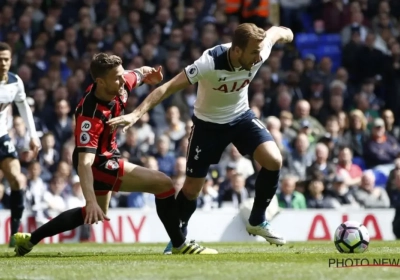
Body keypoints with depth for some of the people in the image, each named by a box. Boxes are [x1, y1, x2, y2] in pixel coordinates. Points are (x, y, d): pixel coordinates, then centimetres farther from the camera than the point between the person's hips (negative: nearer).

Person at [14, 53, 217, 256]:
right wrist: (91, 201, -52)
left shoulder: (119, 86, -15)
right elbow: (84, 163, -43)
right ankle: (180, 245, -5)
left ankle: (30, 239, 35)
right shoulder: (91, 115, -36)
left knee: (96, 214, 30)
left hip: (107, 155, 10)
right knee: (163, 184, -16)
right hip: (98, 164, -10)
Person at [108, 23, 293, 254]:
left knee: (273, 160, -19)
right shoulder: (209, 63, -37)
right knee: (192, 188, 1)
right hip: (208, 122, -3)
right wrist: (137, 114, -44)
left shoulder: (259, 52, -24)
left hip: (241, 116, 3)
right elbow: (169, 87, -37)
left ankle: (257, 221, 2)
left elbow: (274, 33, 2)